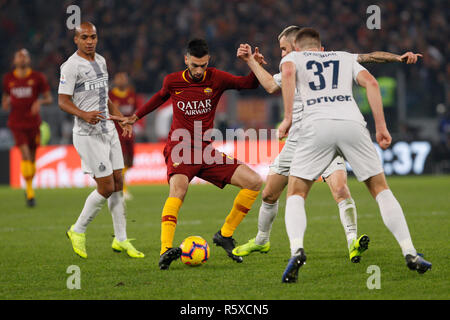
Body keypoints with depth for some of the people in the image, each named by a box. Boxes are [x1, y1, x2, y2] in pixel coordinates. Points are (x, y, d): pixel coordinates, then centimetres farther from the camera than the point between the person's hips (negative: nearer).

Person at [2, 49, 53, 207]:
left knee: (32, 158, 9)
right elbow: (5, 97, 18)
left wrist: (40, 101, -19)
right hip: (16, 124, -1)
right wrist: (5, 103, -5)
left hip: (33, 122, 1)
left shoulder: (38, 77, -1)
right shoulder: (8, 79, 5)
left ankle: (30, 186, 33)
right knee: (25, 154, -18)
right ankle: (30, 191, -12)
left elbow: (49, 98, 3)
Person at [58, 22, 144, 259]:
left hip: (108, 131, 8)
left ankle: (121, 240, 14)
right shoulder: (71, 66, -11)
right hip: (88, 135, -8)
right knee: (106, 187, -9)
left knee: (118, 183, 6)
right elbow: (63, 100, -15)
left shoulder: (100, 61, 15)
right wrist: (84, 115, -31)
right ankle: (78, 231, 10)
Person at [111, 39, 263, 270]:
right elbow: (161, 96, 24)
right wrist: (135, 117, 33)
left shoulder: (216, 78, 0)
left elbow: (250, 84, 0)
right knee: (178, 188, -34)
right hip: (180, 149, -3)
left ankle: (225, 235, 5)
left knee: (254, 181, -9)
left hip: (206, 152, 3)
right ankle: (165, 250, -46)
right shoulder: (172, 81, 2)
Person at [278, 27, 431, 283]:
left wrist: (288, 117, -4)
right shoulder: (345, 58, 31)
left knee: (296, 195, 9)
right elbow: (371, 82, 14)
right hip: (352, 123, 2)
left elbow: (287, 72, -1)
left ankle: (297, 249, -18)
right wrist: (381, 127, 11)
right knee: (380, 188, 16)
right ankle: (410, 253, 7)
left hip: (317, 126, -2)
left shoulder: (293, 57, 25)